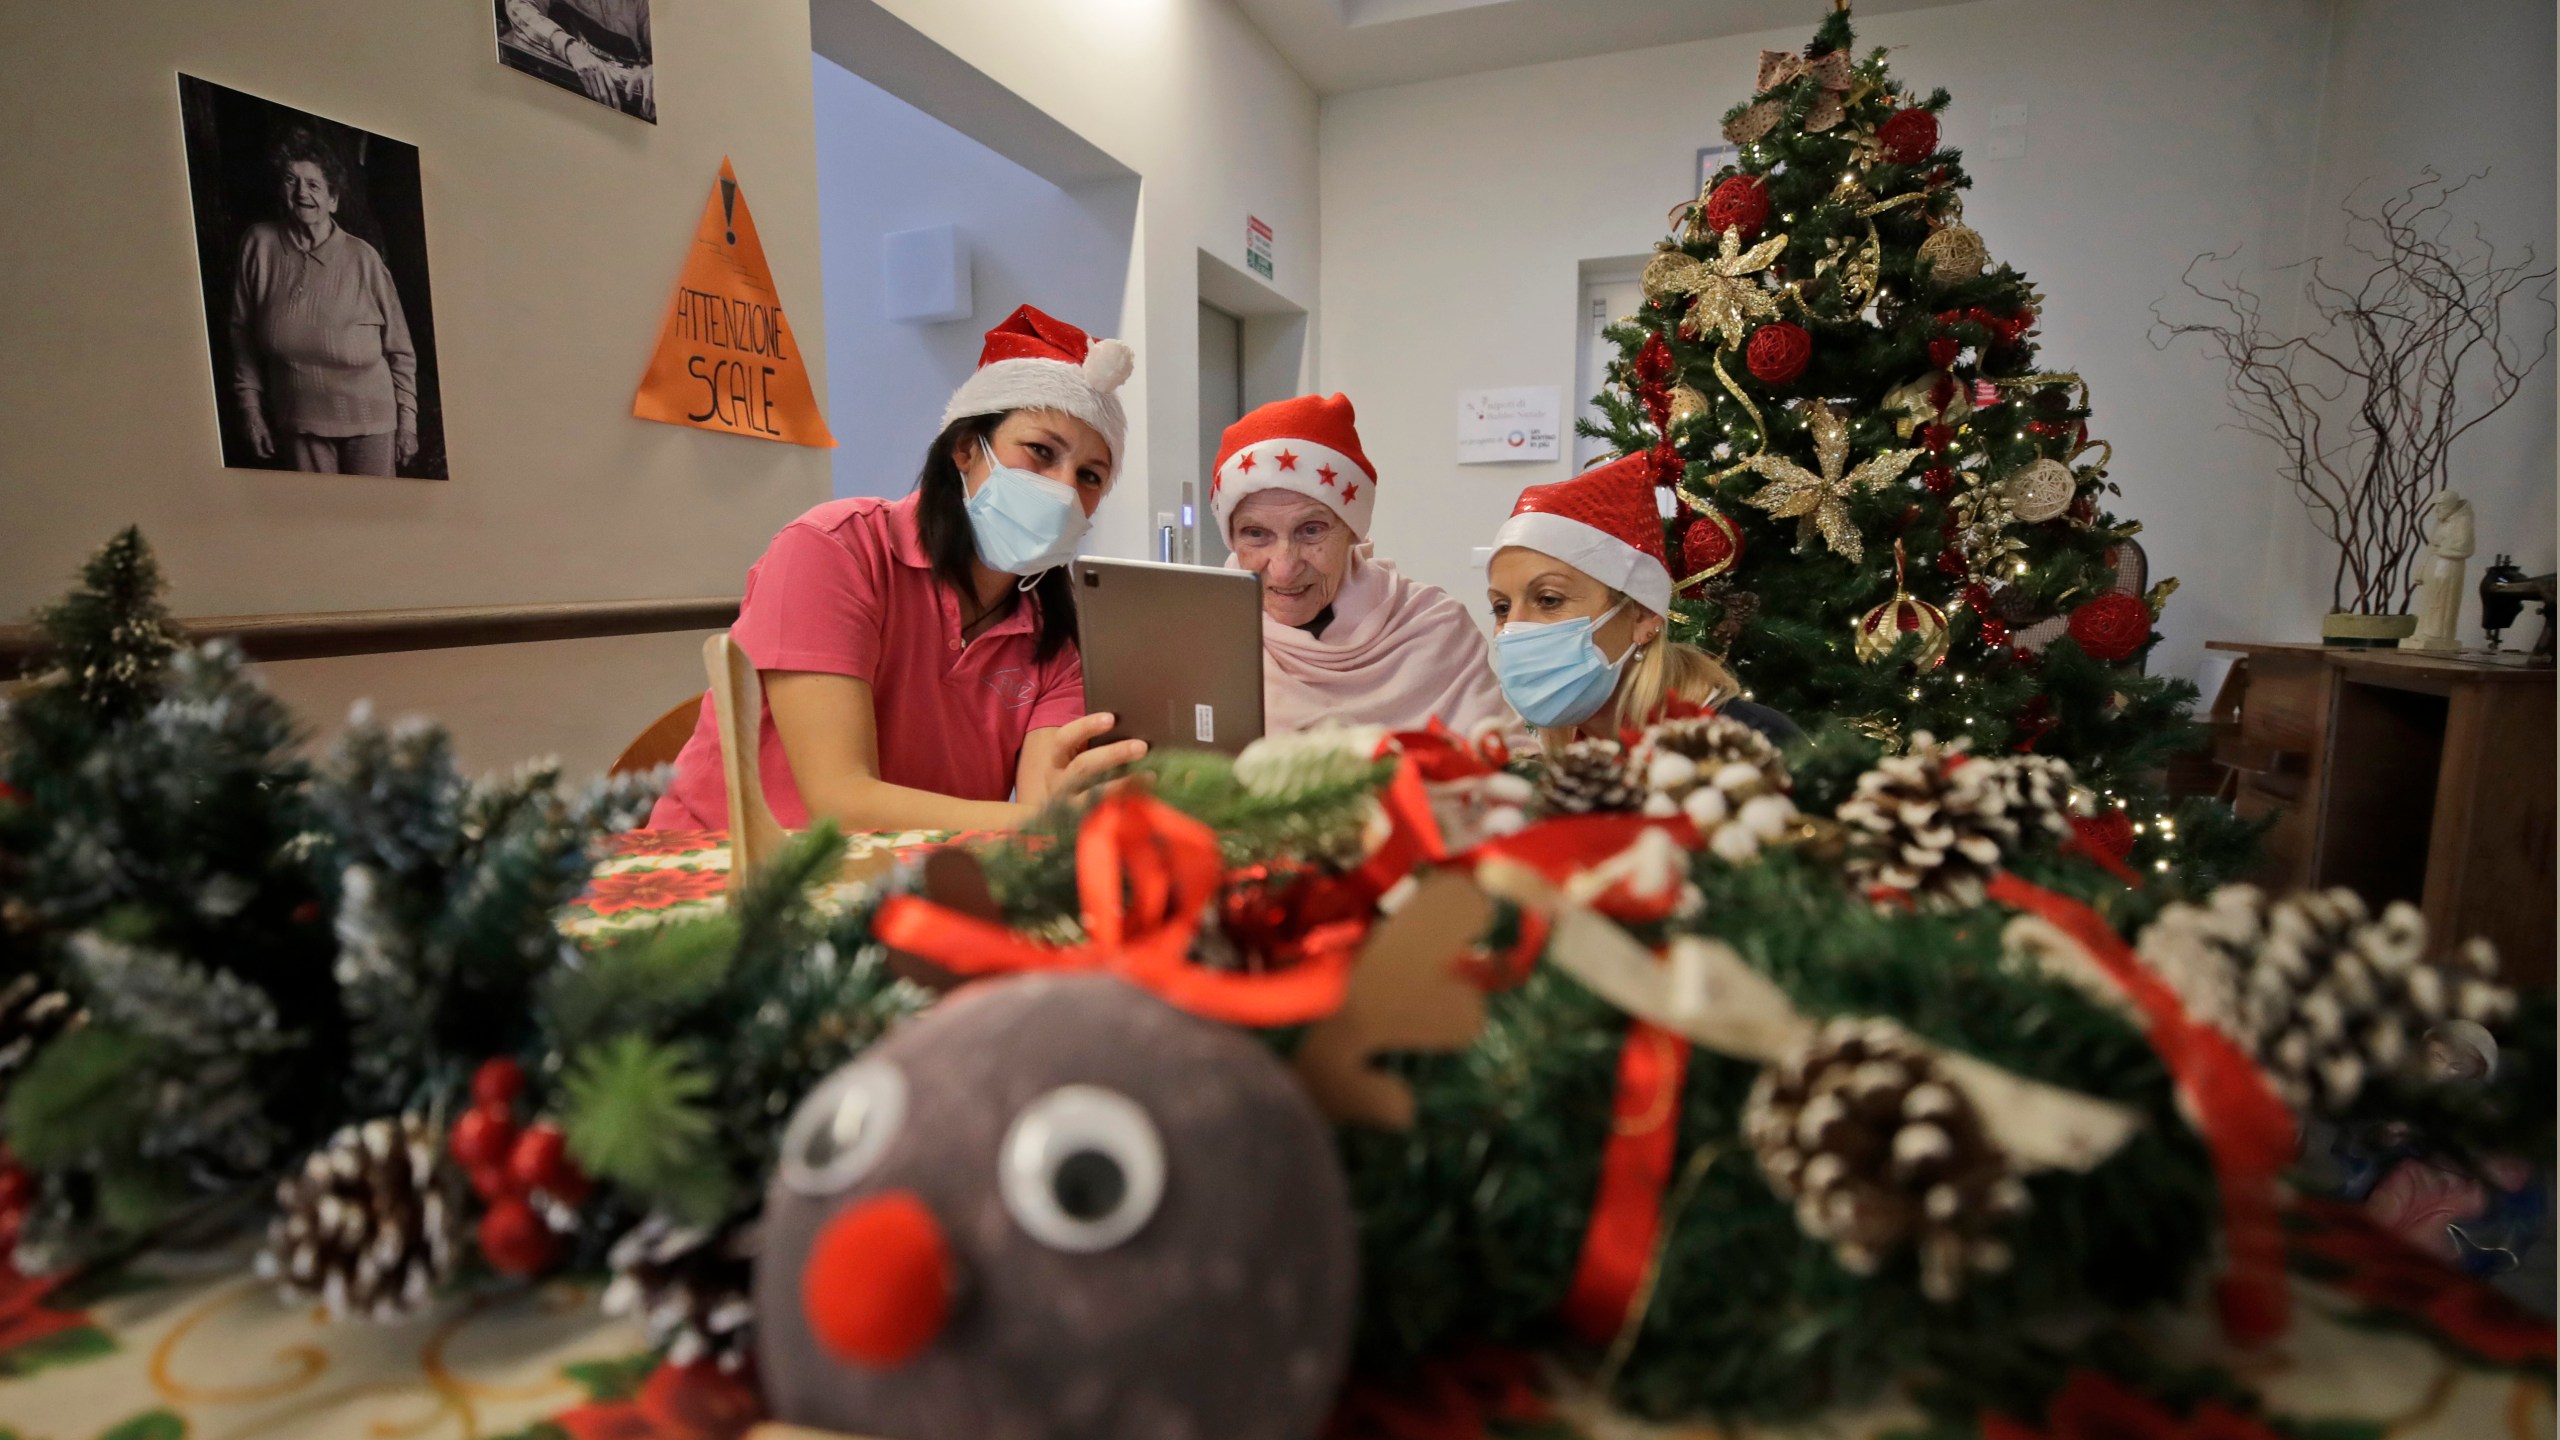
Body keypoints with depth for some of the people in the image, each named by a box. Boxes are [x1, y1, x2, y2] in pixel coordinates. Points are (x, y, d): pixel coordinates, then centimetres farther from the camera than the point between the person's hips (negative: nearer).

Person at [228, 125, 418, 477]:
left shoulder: (362, 258, -4)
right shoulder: (259, 244, 2)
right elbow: (242, 334, 7)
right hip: (300, 423, 2)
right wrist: (251, 409, 6)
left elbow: (400, 349, -1)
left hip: (369, 419, -2)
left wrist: (407, 420, -4)